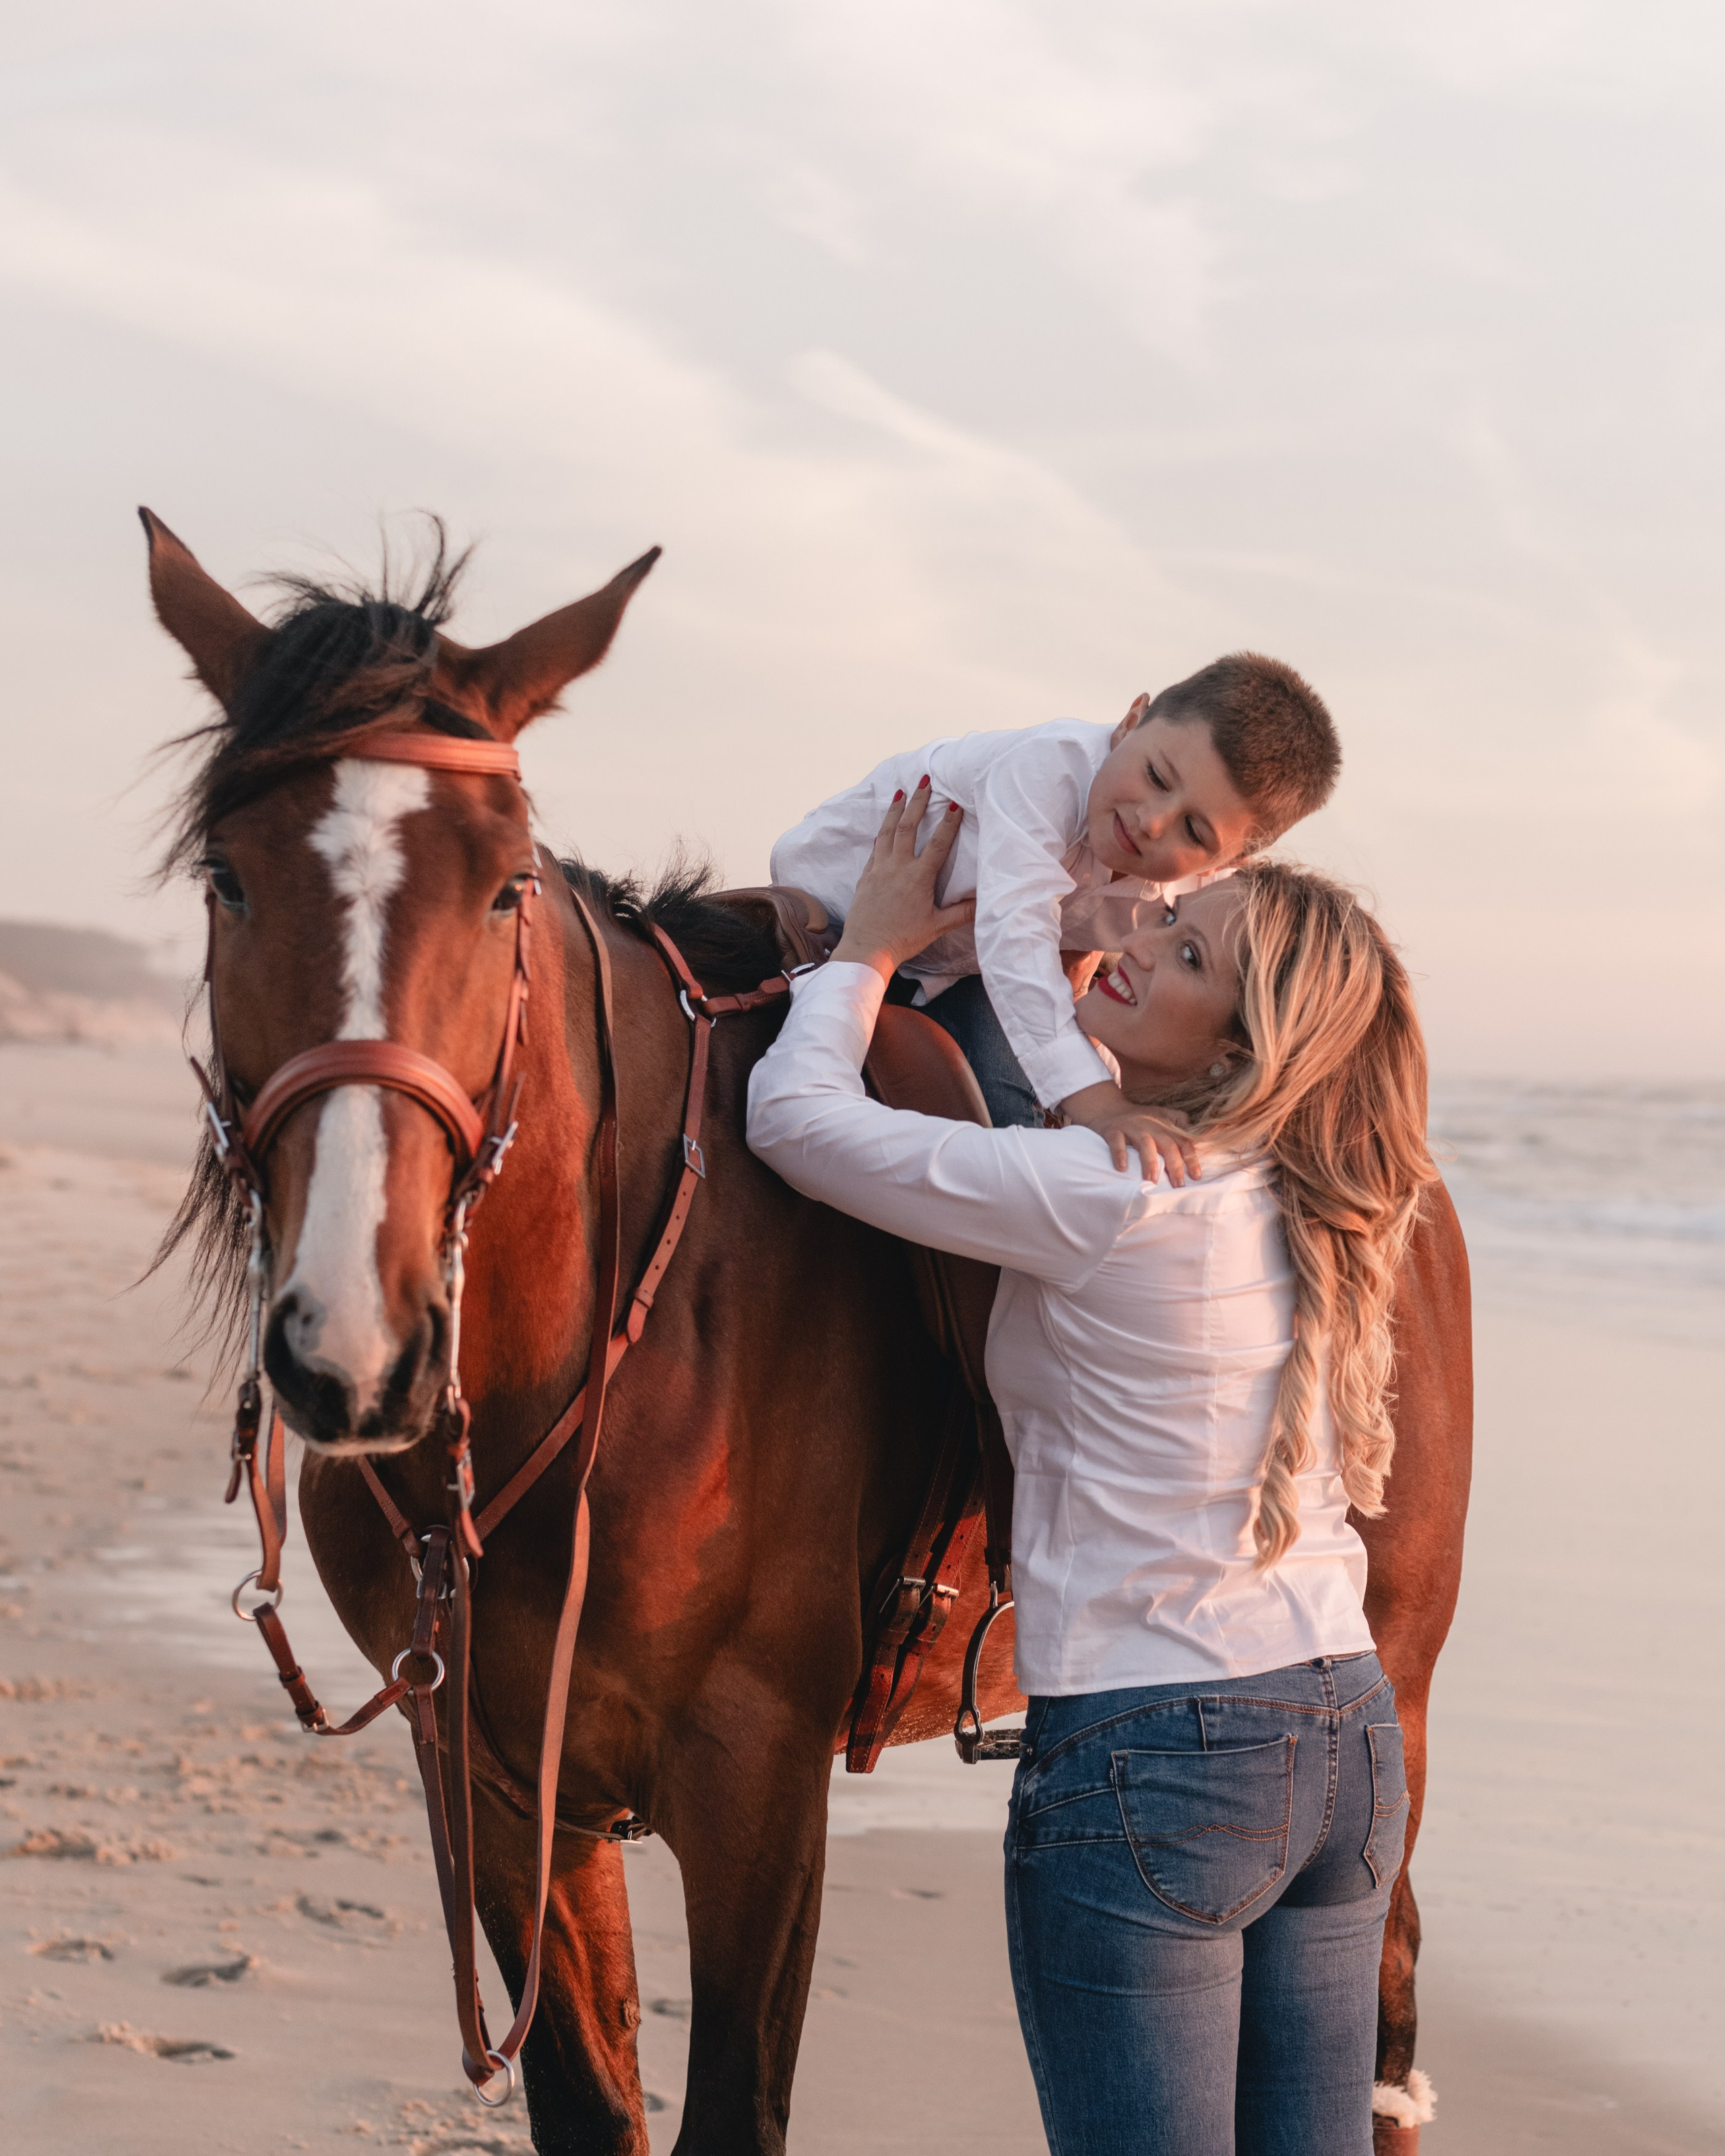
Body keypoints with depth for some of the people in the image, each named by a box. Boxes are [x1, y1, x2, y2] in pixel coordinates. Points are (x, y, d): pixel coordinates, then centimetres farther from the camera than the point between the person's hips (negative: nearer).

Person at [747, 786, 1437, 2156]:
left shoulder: (1104, 1197, -16)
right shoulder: (1316, 1209, 6)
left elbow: (797, 1117, -10)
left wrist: (873, 948, 8)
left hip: (1146, 1755, -8)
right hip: (1350, 1739, 8)